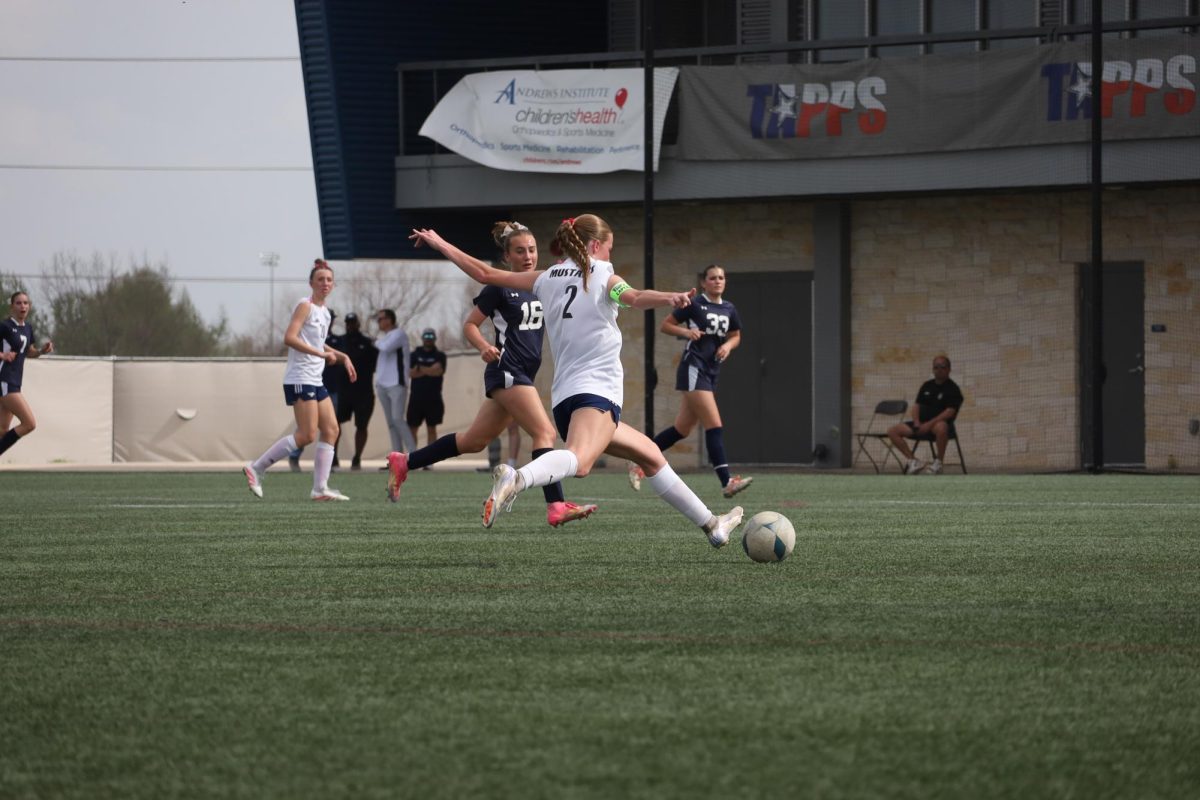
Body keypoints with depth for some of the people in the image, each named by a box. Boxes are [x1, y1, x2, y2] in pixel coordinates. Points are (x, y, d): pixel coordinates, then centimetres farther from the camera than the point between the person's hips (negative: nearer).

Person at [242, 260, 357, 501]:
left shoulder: (324, 311, 17)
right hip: (300, 379, -9)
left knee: (331, 430, 3)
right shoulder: (305, 306, -10)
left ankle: (321, 488, 3)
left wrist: (342, 357, 23)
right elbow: (289, 337, -22)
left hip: (315, 381, 9)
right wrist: (322, 354, -24)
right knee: (307, 434, -13)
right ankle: (256, 469, -7)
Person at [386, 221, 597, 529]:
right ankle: (557, 507, -27)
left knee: (473, 441, 13)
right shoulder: (499, 288, -7)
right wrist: (484, 347, -22)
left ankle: (403, 463, 24)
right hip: (506, 371, -8)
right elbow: (470, 324, -3)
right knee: (545, 432, -20)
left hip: (524, 374, 8)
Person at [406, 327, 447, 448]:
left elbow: (439, 370, -11)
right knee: (412, 428, -3)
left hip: (433, 398, -1)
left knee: (431, 428, 2)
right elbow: (411, 373, -4)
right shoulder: (415, 355, 10)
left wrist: (421, 368, -6)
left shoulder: (440, 356, 7)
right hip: (416, 397, 1)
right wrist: (430, 371, -7)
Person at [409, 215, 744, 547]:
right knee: (579, 461, -36)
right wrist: (670, 298, -36)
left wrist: (439, 244, 34)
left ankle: (710, 524, 30)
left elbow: (486, 274, 22)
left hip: (565, 398, 8)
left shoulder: (546, 279, 20)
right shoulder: (602, 275, 6)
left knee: (650, 455, 24)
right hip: (596, 390, -8)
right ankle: (516, 479, -63)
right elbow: (632, 297, -17)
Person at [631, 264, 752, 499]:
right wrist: (686, 332, -17)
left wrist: (728, 345, 2)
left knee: (682, 429, 12)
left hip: (712, 372, 8)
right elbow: (665, 325, 0)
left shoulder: (729, 310, 11)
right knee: (714, 426, -16)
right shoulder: (694, 304, -6)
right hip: (694, 368, -8)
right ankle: (726, 482, -21)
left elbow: (735, 336, 24)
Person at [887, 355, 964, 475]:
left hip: (940, 422, -6)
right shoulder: (927, 386, 16)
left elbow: (950, 412, -14)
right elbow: (917, 405, 15)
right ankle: (913, 460, -6)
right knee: (893, 431, -11)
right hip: (922, 423, 6)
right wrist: (917, 422, -6)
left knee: (941, 428, -44)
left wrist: (930, 424, -22)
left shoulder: (952, 389, -3)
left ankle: (938, 462, -23)